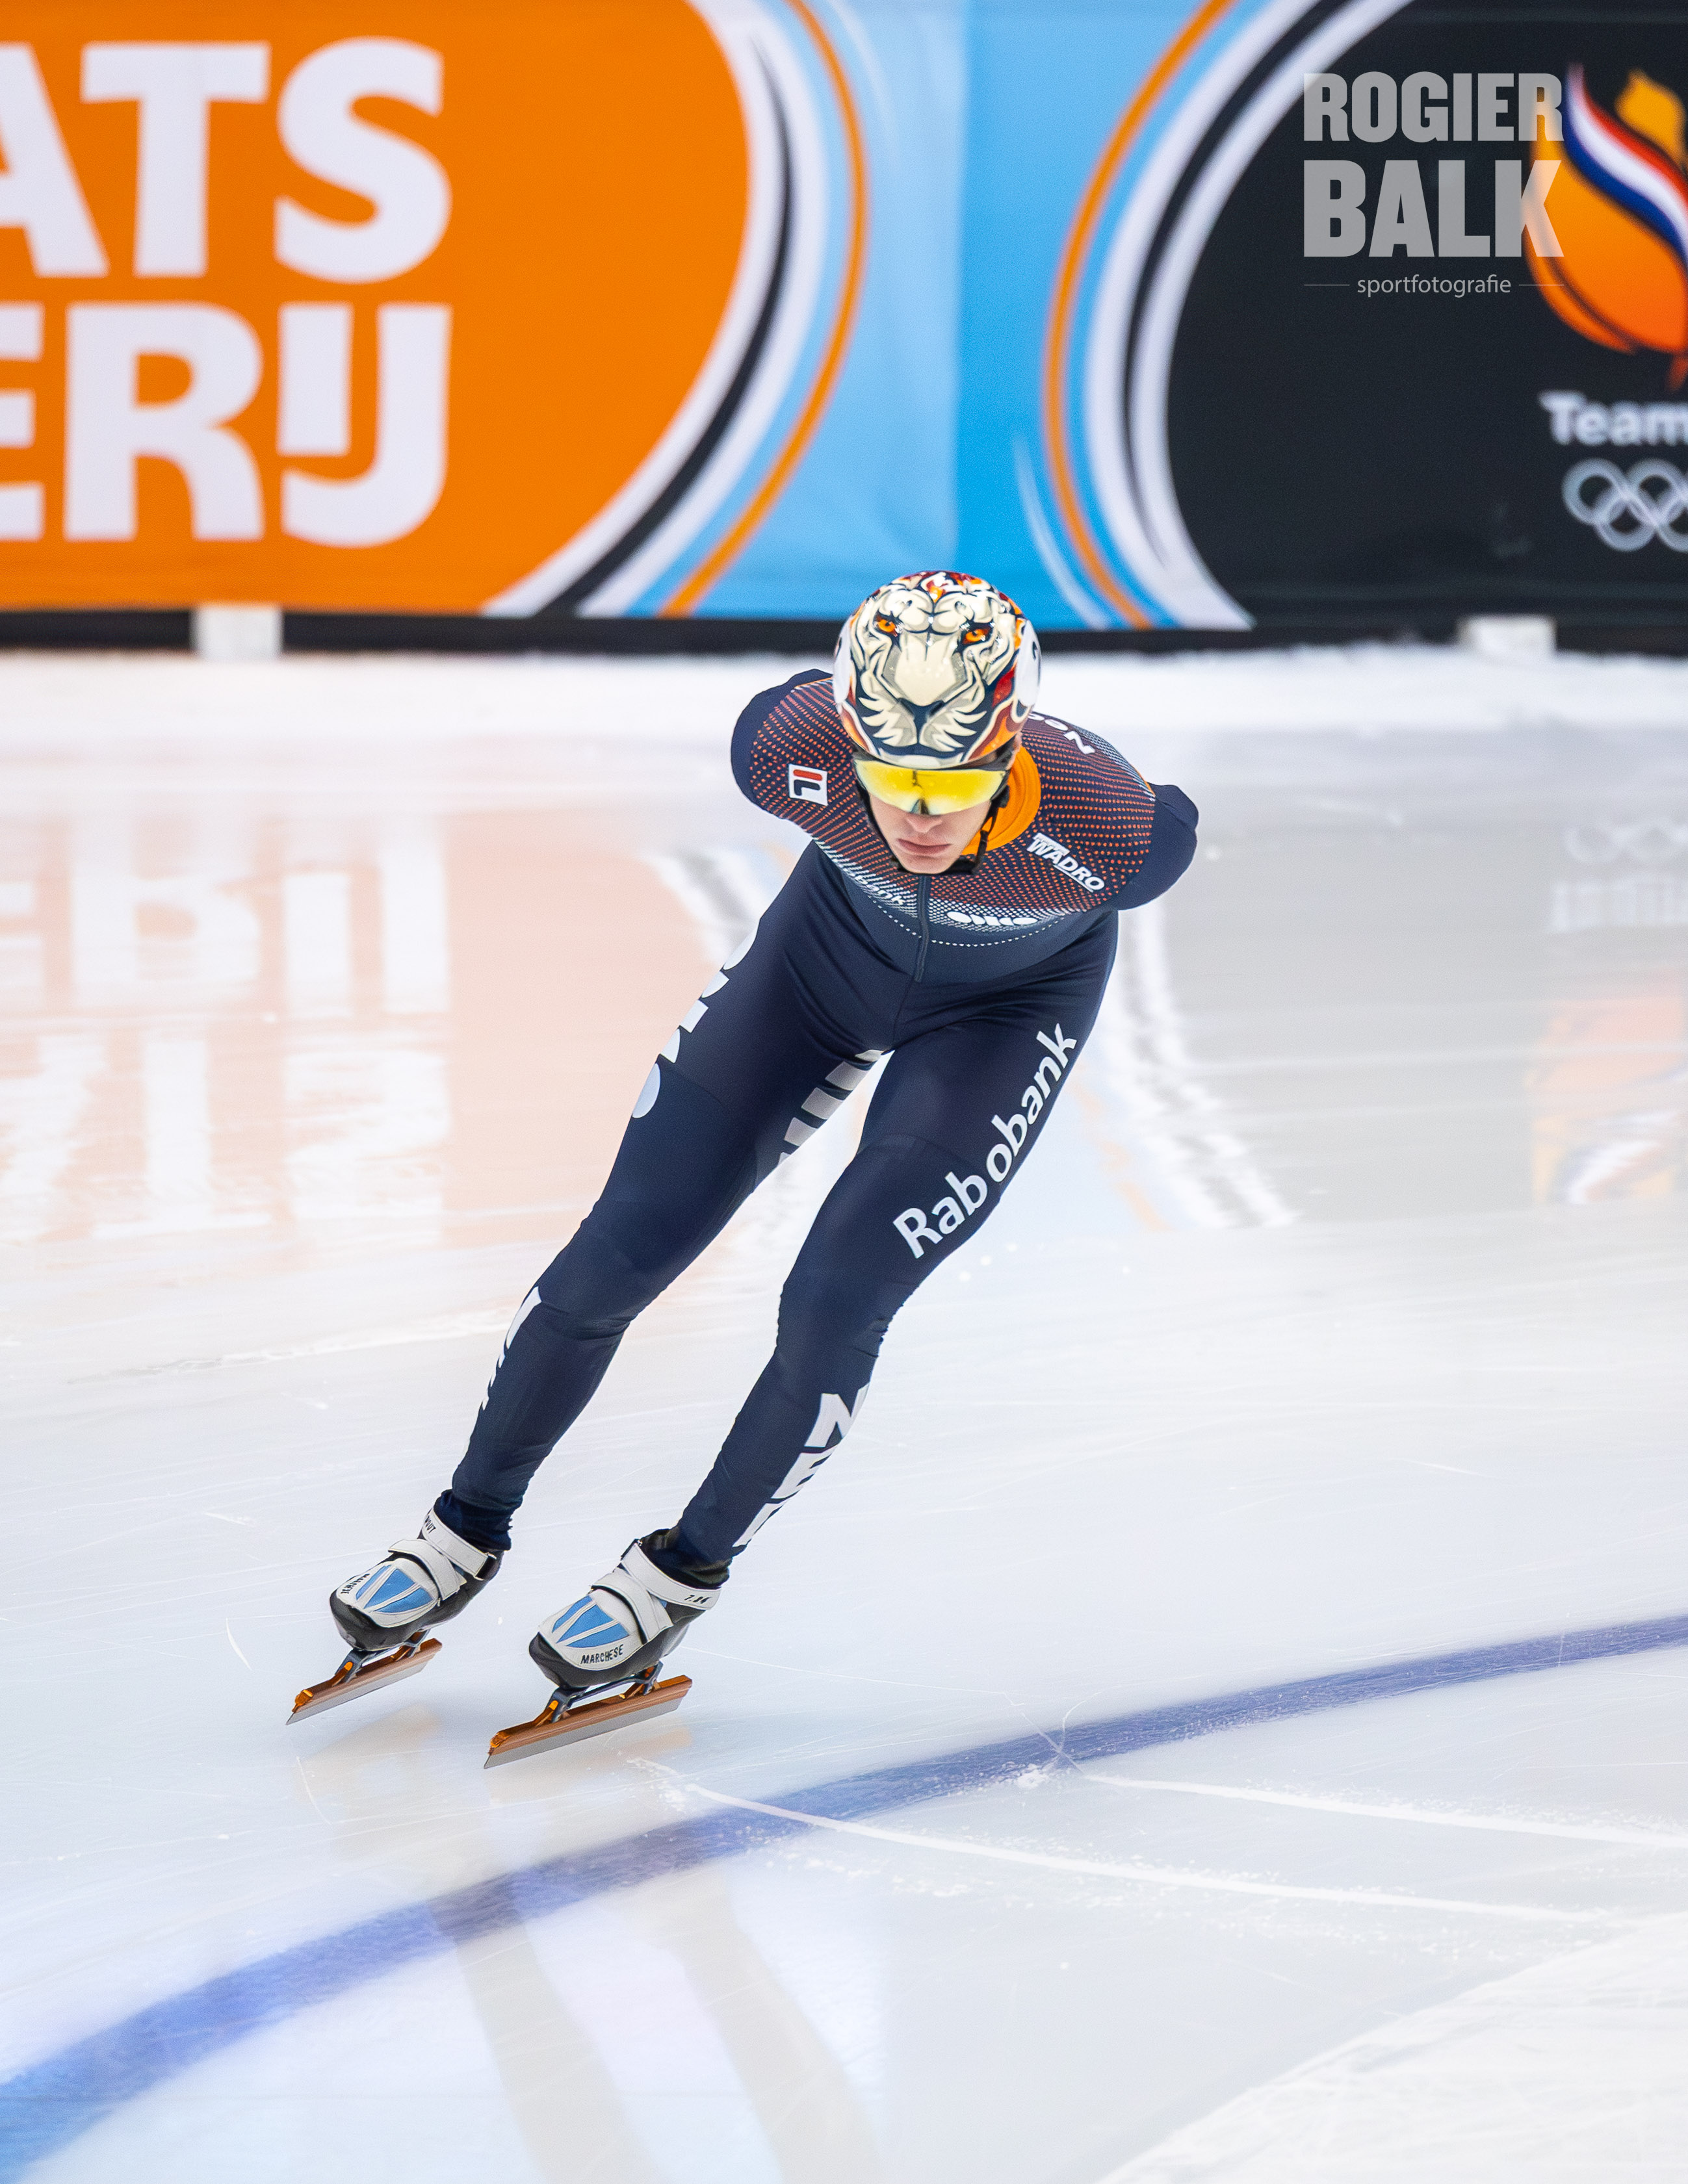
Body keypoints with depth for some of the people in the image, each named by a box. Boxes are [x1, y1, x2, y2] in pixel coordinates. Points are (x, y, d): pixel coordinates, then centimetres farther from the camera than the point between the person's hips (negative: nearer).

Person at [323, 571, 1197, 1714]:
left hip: (1008, 1006, -2)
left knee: (833, 1306, -13)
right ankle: (467, 1532, 24)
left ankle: (683, 1574, 12)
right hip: (836, 940, 2)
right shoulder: (791, 746, -36)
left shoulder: (1102, 825, -41)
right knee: (617, 1254, 2)